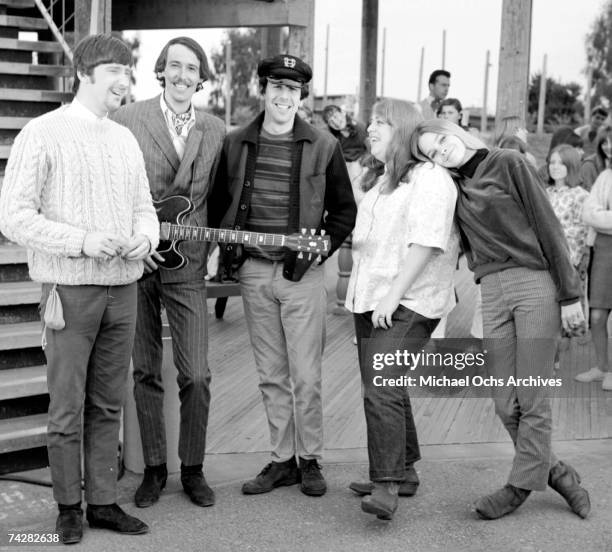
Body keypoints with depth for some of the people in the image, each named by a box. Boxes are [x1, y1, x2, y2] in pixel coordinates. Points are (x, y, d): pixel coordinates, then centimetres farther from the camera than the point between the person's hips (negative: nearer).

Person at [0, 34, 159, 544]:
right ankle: (69, 507, 17)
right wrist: (82, 241, -20)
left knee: (108, 404, 11)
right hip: (71, 290, -5)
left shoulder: (125, 139, 14)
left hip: (123, 288, 6)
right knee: (67, 406, 3)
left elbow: (144, 208, 18)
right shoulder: (43, 134, -6)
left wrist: (145, 237, -6)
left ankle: (103, 502, 21)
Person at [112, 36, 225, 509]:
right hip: (135, 262, -1)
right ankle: (154, 469, 21)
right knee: (145, 372, 8)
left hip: (187, 265, 1)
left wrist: (215, 245, 3)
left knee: (197, 376, -2)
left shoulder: (216, 131, 7)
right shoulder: (127, 119, -2)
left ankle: (193, 469, 16)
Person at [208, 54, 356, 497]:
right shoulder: (235, 144, 7)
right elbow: (218, 204, 16)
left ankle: (310, 460, 15)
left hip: (301, 274, -3)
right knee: (271, 376, 10)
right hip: (252, 271, 3)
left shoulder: (323, 146, 0)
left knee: (306, 377, 0)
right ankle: (282, 460, 20)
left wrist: (316, 252, -4)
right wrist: (227, 251, 6)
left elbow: (344, 210, 6)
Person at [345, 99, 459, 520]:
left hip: (406, 306, -9)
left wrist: (393, 296, -22)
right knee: (388, 390, 14)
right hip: (369, 302, 10)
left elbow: (425, 242, -19)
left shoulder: (430, 178, -8)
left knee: (381, 392, -18)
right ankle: (404, 471, 25)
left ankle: (388, 486, -15)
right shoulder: (384, 183, 23)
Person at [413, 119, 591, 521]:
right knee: (506, 405, 1)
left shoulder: (508, 163, 1)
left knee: (532, 401, -3)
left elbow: (548, 226, -2)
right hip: (492, 293, 5)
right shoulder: (454, 188, 15)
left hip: (535, 284, -5)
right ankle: (554, 472, 21)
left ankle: (521, 485, 11)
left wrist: (570, 294, -6)